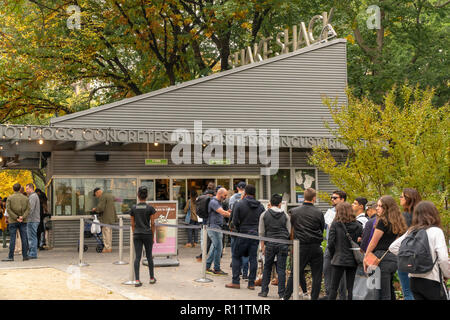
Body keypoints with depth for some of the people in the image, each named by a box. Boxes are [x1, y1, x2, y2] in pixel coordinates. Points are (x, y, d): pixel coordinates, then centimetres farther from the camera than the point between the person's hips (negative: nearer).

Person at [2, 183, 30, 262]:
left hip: (13, 221, -2)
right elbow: (28, 209, -4)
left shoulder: (10, 198, 0)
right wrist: (22, 217, -12)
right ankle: (25, 256, 3)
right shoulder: (25, 198, 6)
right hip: (23, 221, 2)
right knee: (24, 238, 3)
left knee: (12, 239, -2)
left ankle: (11, 256, -3)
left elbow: (8, 209, -9)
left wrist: (16, 218, -11)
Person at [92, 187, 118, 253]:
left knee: (106, 233, -4)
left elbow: (100, 208, -21)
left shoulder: (102, 197, -13)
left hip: (105, 219, -9)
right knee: (109, 233, 14)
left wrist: (95, 209, -3)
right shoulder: (110, 195, 16)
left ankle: (107, 248, -3)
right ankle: (110, 247, 18)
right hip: (111, 218, 9)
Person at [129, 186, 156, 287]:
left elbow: (133, 224, 4)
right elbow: (152, 223, -4)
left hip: (137, 234, 1)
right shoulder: (150, 208, -7)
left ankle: (137, 280, -6)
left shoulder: (133, 208, 0)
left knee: (137, 257, 1)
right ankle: (152, 278, 24)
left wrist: (134, 234, 14)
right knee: (149, 256, 12)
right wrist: (153, 236, 5)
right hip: (147, 234, -1)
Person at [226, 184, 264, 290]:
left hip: (243, 235, -4)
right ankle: (251, 283, 7)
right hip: (256, 235, 4)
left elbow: (235, 221, -6)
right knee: (253, 258, 7)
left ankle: (235, 282, 4)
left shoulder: (239, 204, -6)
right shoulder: (260, 206, 5)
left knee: (236, 257, 7)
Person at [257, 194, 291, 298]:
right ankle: (281, 293, 3)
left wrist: (262, 246, 10)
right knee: (281, 269, 2)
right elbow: (289, 232, 7)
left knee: (267, 268, 11)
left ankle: (264, 291, 11)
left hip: (270, 244, 0)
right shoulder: (285, 215, 5)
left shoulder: (264, 215, 4)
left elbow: (261, 233, 5)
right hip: (283, 244, 0)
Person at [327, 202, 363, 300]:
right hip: (353, 261, 3)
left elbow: (331, 242, -8)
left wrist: (332, 256, 7)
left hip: (339, 259, -2)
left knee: (333, 288, 4)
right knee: (351, 288, 7)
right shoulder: (358, 225, 1)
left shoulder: (335, 224, -6)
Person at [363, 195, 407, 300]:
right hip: (394, 259, 8)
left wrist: (365, 257, 5)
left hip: (382, 258, -8)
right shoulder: (397, 222, 13)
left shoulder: (383, 221, -9)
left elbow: (373, 242, -5)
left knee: (383, 295, -6)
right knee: (390, 291, 16)